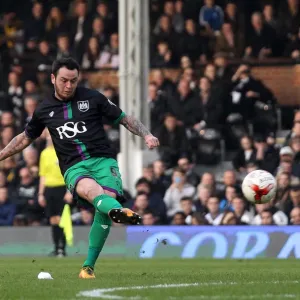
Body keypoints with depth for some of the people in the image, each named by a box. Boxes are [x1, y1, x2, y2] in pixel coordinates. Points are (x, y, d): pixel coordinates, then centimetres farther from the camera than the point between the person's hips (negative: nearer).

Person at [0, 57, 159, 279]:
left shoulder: (93, 98, 8)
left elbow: (125, 119, 14)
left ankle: (88, 266, -12)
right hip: (74, 167, 0)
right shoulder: (44, 110, 14)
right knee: (89, 189, -36)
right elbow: (26, 138, 30)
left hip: (102, 160, 0)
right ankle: (119, 211, -72)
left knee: (105, 205, -26)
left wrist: (146, 135, 0)